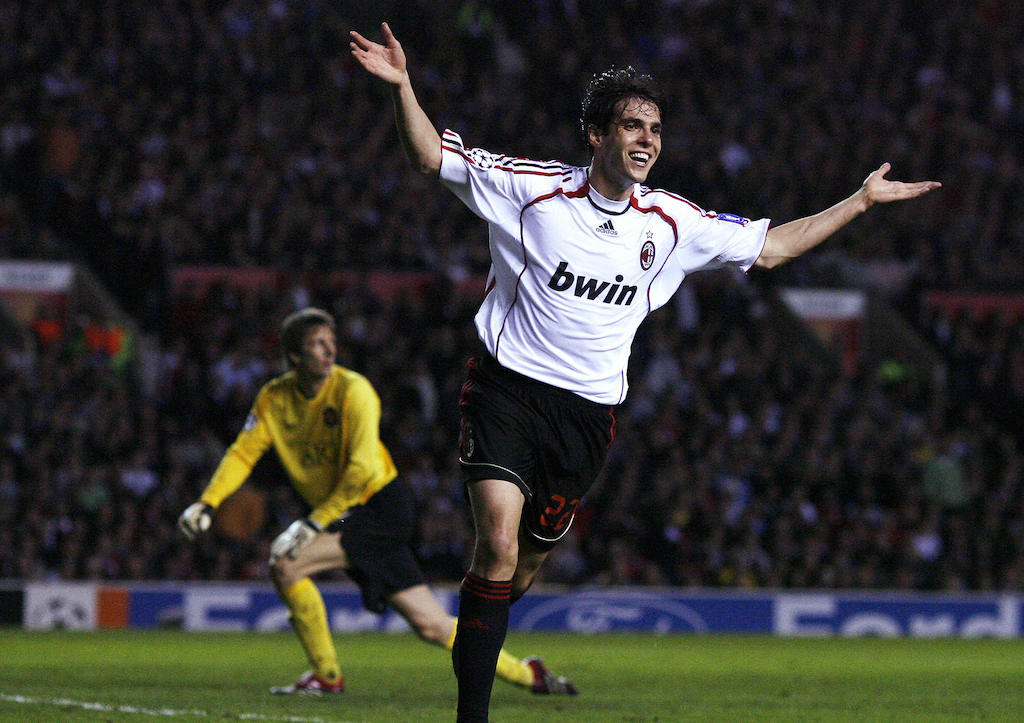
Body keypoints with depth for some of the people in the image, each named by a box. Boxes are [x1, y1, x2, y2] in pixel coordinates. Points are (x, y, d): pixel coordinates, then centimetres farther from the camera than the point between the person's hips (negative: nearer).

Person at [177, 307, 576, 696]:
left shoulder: (353, 390, -16)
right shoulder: (274, 398, 3)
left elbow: (363, 469, -23)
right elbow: (243, 454, 7)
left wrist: (314, 523, -27)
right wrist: (207, 503, -8)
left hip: (382, 508, -6)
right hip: (345, 518, 6)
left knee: (285, 564, -21)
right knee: (432, 626, 4)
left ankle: (327, 675, -5)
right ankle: (525, 673, 18)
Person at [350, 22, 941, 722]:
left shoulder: (673, 223, 5)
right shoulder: (533, 188, -5)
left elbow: (769, 246, 15)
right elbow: (434, 158, -4)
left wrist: (863, 200, 13)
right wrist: (403, 87, -21)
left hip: (588, 409, 4)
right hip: (509, 384, -4)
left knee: (526, 567, 7)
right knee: (498, 542, -20)